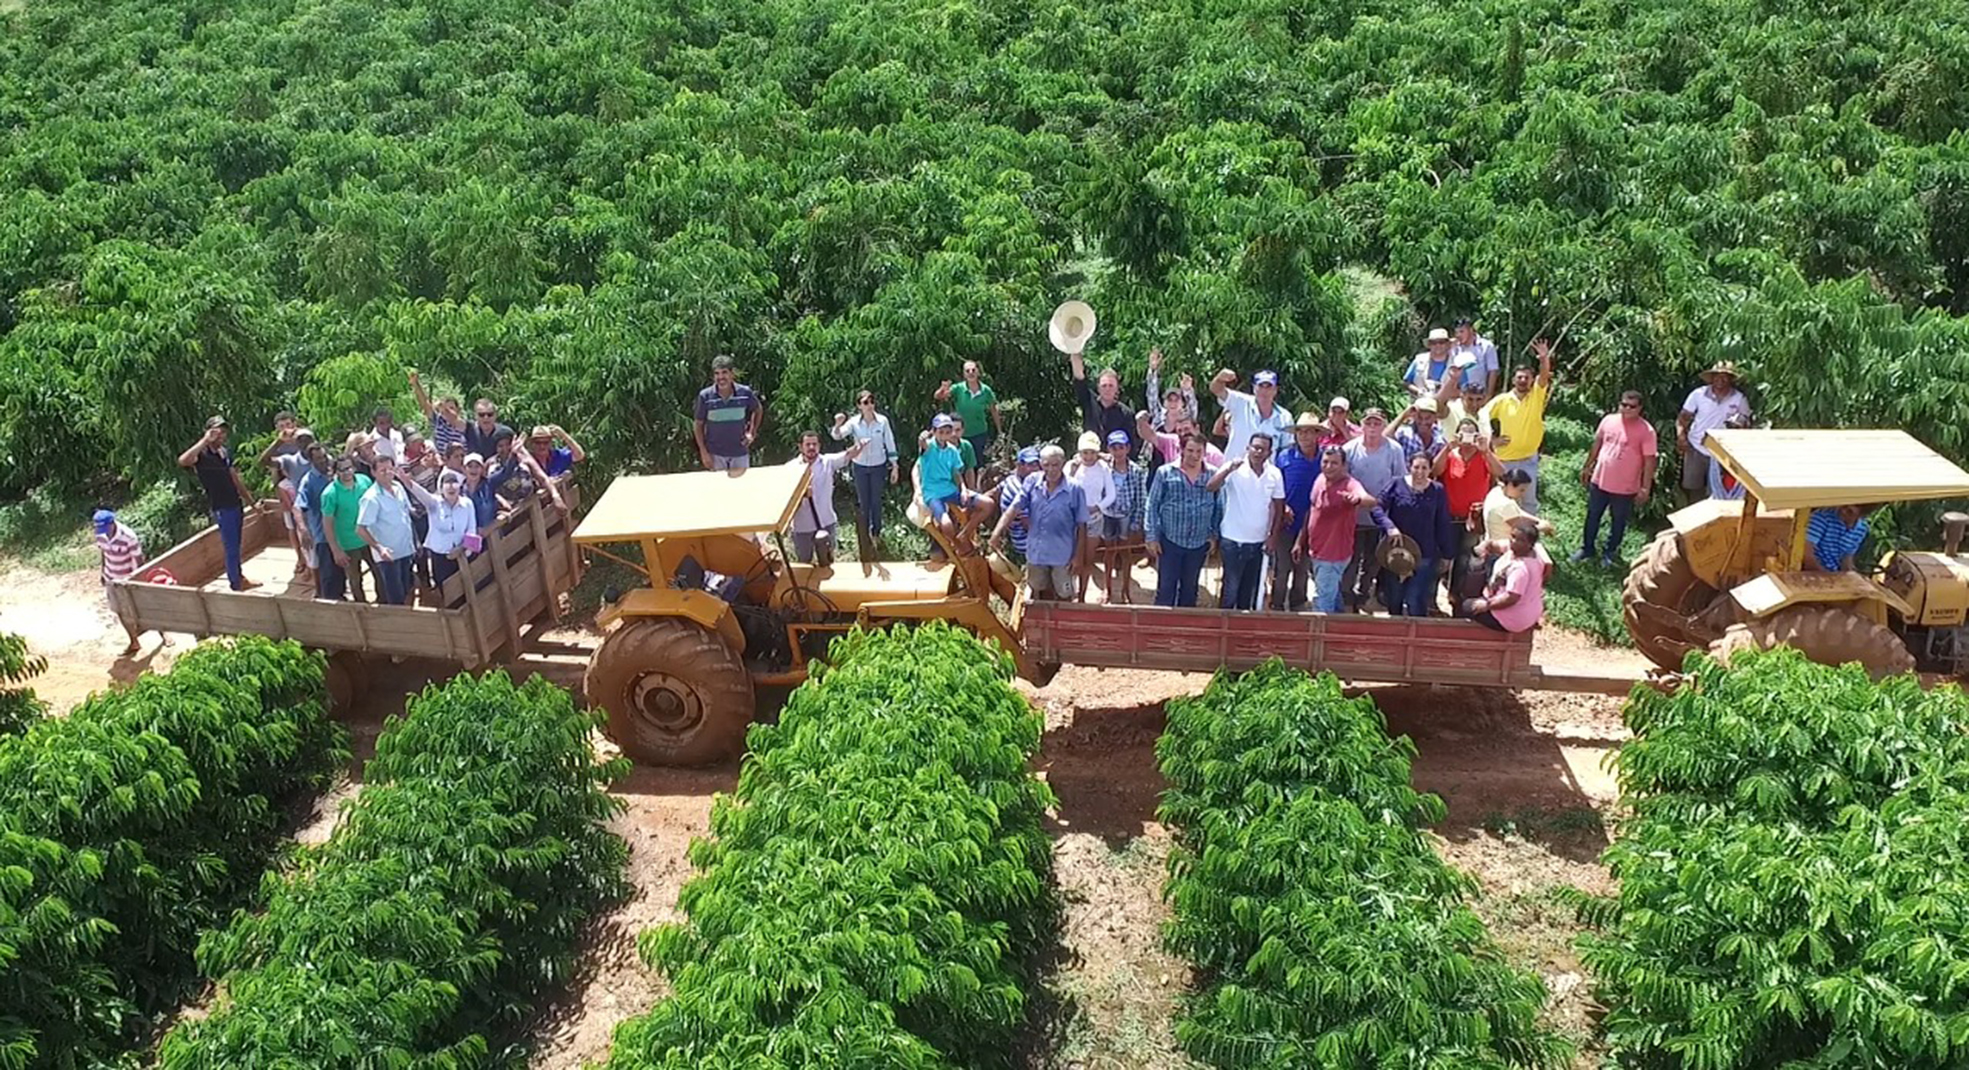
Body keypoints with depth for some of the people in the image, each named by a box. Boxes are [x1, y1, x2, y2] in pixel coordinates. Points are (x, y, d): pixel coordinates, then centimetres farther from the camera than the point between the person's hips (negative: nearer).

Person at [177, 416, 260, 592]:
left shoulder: (225, 452, 9)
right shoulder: (202, 455, -15)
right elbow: (182, 461, -39)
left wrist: (250, 499, 21)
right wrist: (205, 440, -35)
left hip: (236, 504, 8)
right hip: (222, 509, -8)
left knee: (235, 546, 20)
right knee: (231, 548, 0)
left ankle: (240, 578, 34)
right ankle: (236, 586, 10)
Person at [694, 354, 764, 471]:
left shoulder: (745, 393, -8)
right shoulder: (705, 396, -11)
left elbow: (758, 410, 14)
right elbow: (698, 425, -2)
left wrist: (752, 432, 5)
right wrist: (703, 452, -6)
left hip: (740, 453, 1)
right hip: (715, 454, -1)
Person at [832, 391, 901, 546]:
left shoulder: (882, 421, -12)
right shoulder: (854, 423, -12)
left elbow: (890, 444, -5)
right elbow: (837, 436, -23)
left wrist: (895, 467, -3)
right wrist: (838, 425, -46)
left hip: (878, 466, 0)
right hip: (860, 466, 0)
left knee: (876, 500, 8)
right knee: (863, 502, 9)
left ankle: (876, 532, 24)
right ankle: (866, 532, 24)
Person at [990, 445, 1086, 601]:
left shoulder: (1074, 489, -14)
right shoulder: (1032, 482, -6)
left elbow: (1081, 526, -8)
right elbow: (1014, 508, -12)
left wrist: (1078, 557, -7)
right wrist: (998, 531, -29)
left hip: (1063, 556, -3)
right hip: (1036, 553, 3)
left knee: (1064, 597, 10)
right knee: (1043, 595, 22)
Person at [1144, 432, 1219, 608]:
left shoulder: (1213, 475, -1)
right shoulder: (1165, 473, -6)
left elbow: (1219, 508, 7)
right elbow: (1152, 506, -3)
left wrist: (1214, 535, 7)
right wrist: (1151, 537, -5)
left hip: (1199, 543, 2)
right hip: (1170, 541, -2)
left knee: (1190, 589, 14)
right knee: (1166, 588, 0)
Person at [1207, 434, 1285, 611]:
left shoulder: (1275, 474, 0)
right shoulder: (1235, 470, -12)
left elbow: (1278, 507, 8)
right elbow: (1211, 487, -26)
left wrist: (1273, 536, 4)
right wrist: (1229, 469, -40)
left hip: (1259, 542, 4)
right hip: (1233, 540, -4)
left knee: (1250, 589, 15)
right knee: (1231, 588, -1)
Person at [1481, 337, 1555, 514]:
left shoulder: (1537, 396, -5)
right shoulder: (1502, 400, -7)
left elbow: (1544, 376, -22)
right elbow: (1482, 418, -2)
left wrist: (1544, 359, -41)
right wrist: (1490, 439, -9)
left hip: (1528, 459, 1)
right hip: (1504, 459, -1)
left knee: (1529, 500, 12)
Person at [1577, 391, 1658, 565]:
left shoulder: (1646, 431, -17)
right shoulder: (1608, 420, -4)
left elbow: (1649, 460, -13)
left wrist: (1645, 488, -14)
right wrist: (1587, 467, 13)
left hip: (1625, 488, -3)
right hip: (1599, 481, 4)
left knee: (1619, 522, 14)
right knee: (1592, 516, 18)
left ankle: (1610, 552, 33)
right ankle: (1587, 547, 36)